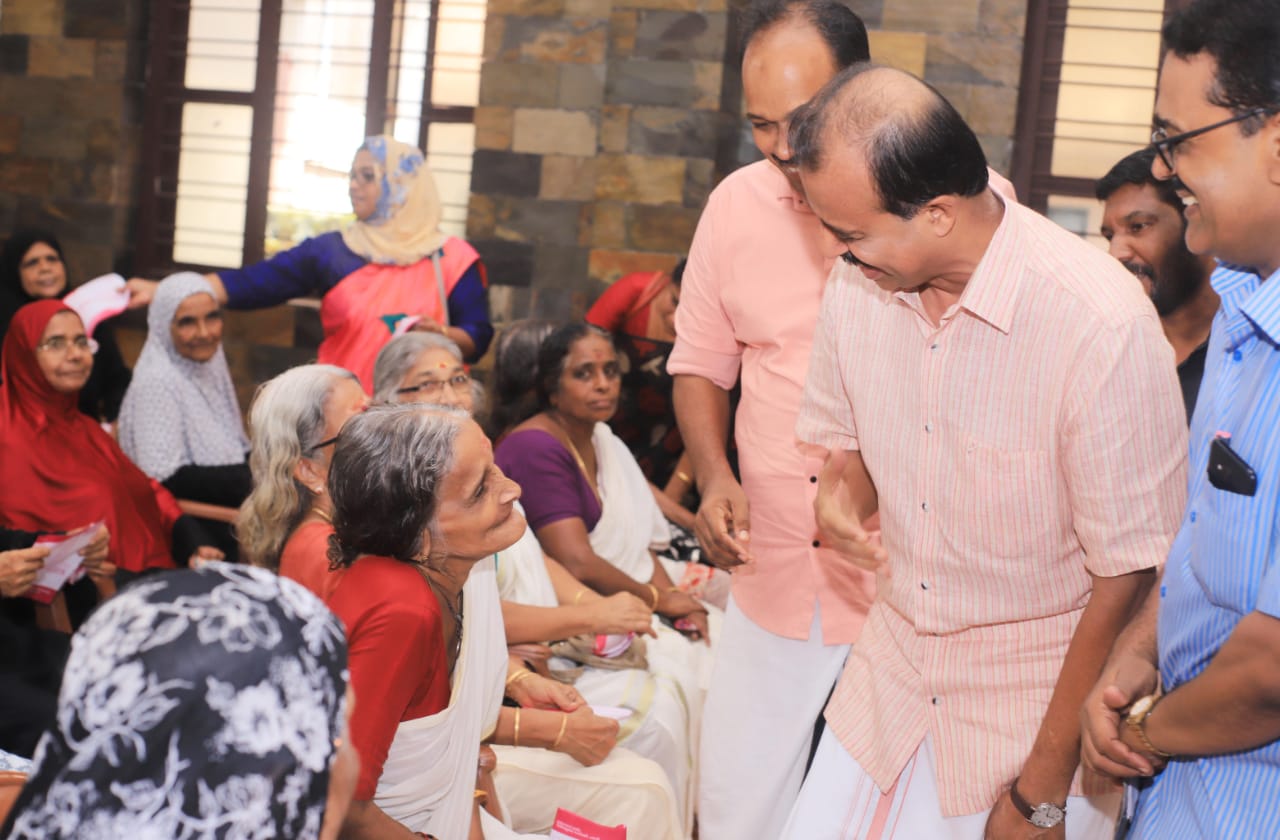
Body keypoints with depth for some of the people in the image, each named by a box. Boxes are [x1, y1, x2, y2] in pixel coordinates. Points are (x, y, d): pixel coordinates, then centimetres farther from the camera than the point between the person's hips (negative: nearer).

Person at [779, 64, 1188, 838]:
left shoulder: (1103, 325, -24)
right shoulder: (859, 282, -6)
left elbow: (1131, 581, -18)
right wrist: (841, 496, -9)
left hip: (1045, 709, -5)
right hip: (891, 679, 5)